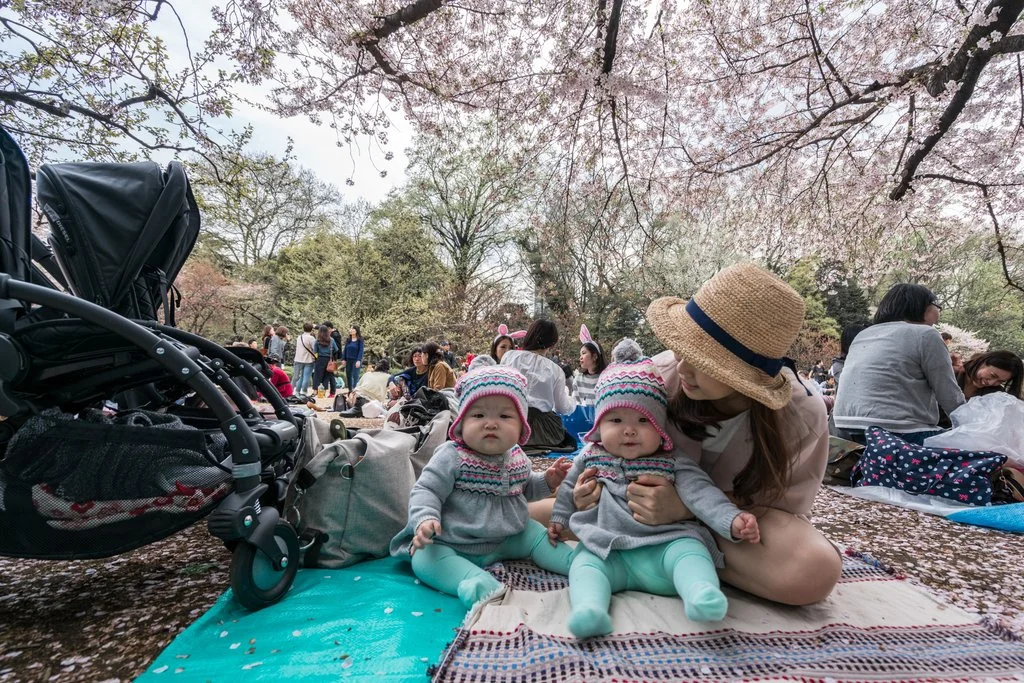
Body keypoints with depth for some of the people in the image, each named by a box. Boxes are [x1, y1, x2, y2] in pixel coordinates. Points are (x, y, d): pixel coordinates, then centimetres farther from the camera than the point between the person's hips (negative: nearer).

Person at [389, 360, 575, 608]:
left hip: (507, 538, 6)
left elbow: (524, 488, 21)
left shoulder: (516, 457, 3)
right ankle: (476, 581, -47)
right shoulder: (452, 457, -18)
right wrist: (425, 520, -36)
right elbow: (426, 491, -17)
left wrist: (547, 481, 5)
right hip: (454, 544, -5)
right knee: (425, 558, -30)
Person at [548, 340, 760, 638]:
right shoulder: (590, 458, 8)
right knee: (584, 563, -24)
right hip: (608, 551, 2)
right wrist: (559, 518, 23)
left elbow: (701, 494, -10)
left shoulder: (674, 463, 1)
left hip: (665, 547, -1)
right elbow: (569, 489, 23)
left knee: (689, 550, -28)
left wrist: (732, 520, -26)